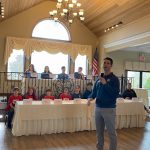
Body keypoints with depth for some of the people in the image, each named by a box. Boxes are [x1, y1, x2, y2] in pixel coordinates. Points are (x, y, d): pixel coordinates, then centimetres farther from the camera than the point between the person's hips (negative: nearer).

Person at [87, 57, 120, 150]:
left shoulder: (114, 78, -7)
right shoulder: (99, 79, 10)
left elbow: (116, 94, -18)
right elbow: (94, 92, 15)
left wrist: (105, 84, -22)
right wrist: (90, 98, -6)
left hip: (109, 109, -6)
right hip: (98, 108, 6)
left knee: (111, 133, 4)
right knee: (99, 132, 16)